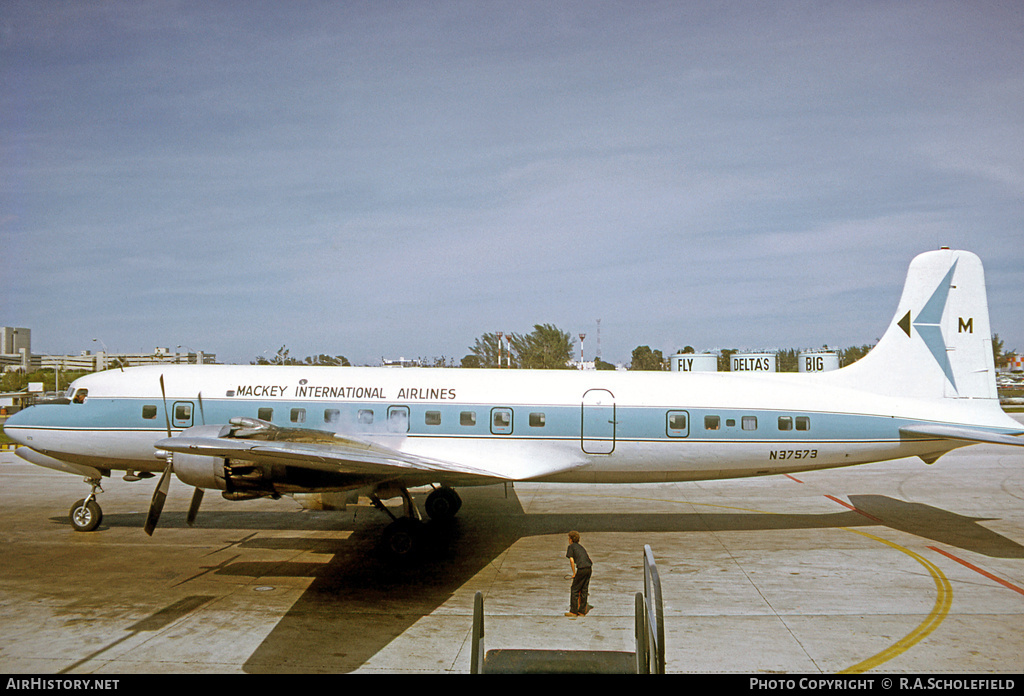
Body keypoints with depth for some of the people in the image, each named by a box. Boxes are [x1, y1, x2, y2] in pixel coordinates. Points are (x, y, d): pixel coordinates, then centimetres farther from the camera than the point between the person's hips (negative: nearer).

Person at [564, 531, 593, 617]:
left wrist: (574, 573, -1)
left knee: (574, 590, 3)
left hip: (581, 569, -7)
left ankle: (573, 611, 4)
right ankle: (582, 611, 16)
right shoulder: (580, 546, 24)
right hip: (589, 568, 7)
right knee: (584, 590, 13)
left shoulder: (571, 547, 4)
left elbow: (571, 560, -7)